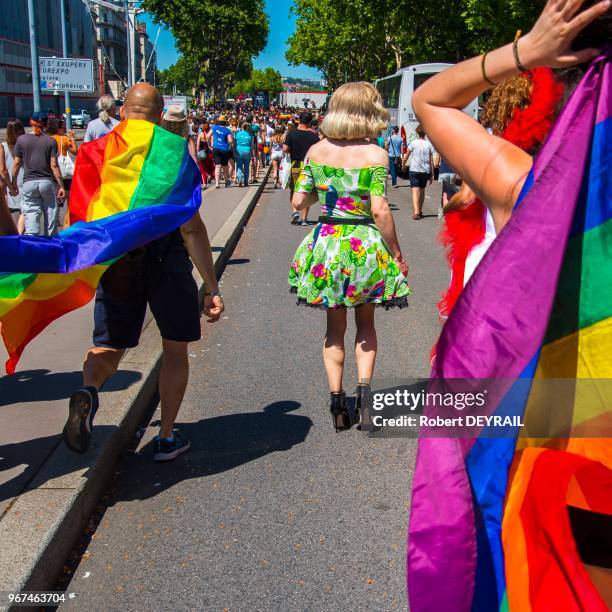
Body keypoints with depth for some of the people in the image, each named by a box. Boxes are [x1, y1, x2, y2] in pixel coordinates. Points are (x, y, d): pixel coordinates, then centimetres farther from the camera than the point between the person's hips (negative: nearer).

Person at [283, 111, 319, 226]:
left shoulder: (292, 133, -6)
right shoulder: (313, 135, -3)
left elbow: (285, 149, -10)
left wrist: (293, 150, 9)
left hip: (295, 165, 0)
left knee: (294, 190, 15)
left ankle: (295, 211, -4)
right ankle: (304, 218, 8)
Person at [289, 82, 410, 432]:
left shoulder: (316, 151, -1)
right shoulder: (375, 155, -11)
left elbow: (299, 202, 1)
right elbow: (380, 211, -16)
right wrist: (397, 254, -7)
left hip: (326, 244, 2)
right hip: (365, 245, -2)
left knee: (335, 326, 16)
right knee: (365, 321, 19)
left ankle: (337, 401, 16)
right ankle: (364, 387, 6)